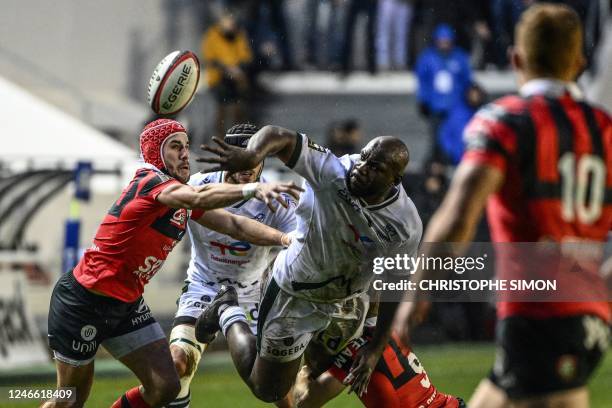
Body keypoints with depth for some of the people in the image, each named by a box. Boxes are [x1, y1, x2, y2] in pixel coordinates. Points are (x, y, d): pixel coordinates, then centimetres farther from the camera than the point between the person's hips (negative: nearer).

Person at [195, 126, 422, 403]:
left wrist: (375, 350, -10)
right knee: (267, 390, 11)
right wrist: (251, 155, -64)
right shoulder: (333, 172, -32)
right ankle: (229, 315, 32)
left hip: (349, 301, 3)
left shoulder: (405, 227, -23)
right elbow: (279, 136, -42)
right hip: (297, 299, -3)